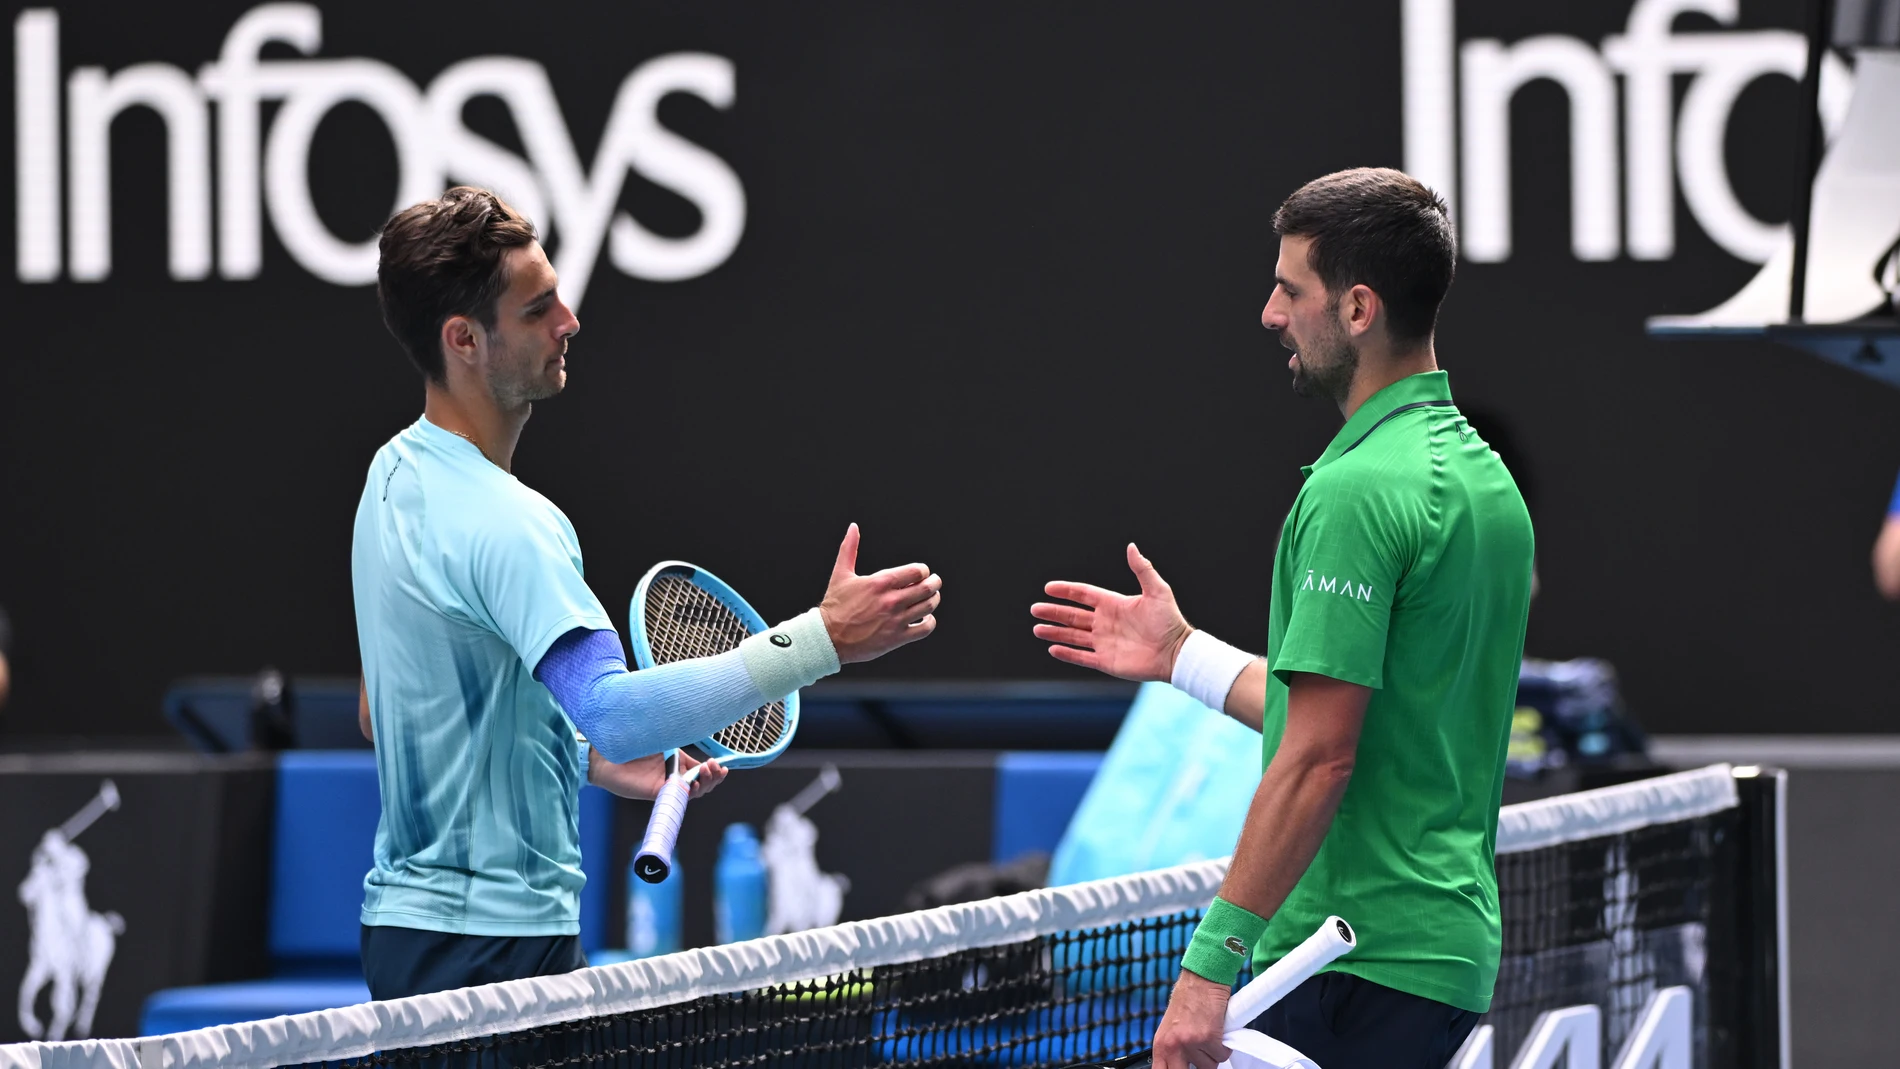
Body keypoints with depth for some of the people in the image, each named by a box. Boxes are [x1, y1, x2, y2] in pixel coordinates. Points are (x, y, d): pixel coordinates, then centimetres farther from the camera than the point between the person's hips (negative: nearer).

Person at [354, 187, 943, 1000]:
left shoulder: (394, 475, 10)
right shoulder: (500, 522, -22)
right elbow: (613, 708, -35)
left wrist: (593, 758, 14)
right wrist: (822, 638, -39)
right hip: (492, 943, -10)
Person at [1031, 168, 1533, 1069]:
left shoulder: (1354, 492, -16)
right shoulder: (1481, 476, 14)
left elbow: (1318, 760, -20)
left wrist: (1211, 962, -19)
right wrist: (1184, 655, 25)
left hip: (1354, 964, -10)